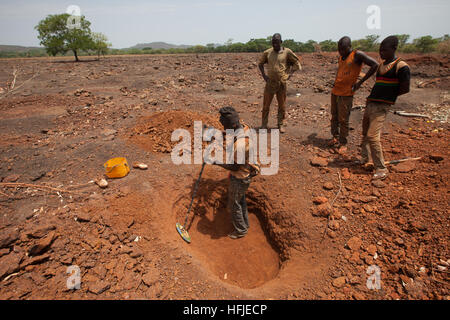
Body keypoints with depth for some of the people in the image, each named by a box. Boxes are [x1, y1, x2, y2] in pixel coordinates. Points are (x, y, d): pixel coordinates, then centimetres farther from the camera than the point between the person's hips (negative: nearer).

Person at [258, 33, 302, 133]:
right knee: (266, 105, 2)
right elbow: (260, 64, 17)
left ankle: (281, 125, 20)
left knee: (282, 105, 7)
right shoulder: (267, 52, 3)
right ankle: (264, 125, 13)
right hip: (270, 83, 1)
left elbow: (296, 62, 9)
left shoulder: (287, 52, 0)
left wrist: (290, 74, -1)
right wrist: (263, 74, 3)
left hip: (281, 83, 0)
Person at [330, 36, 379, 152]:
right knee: (334, 117, 12)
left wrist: (360, 82, -14)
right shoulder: (340, 57, 10)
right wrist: (336, 83, 12)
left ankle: (343, 143, 8)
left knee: (343, 120, -3)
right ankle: (335, 137, 26)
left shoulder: (357, 55, -10)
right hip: (335, 92, 7)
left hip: (346, 94, -6)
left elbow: (375, 65, -14)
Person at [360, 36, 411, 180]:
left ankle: (381, 169, -6)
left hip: (381, 107, -8)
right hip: (370, 104, 9)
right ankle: (364, 158, 34)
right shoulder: (382, 65, 16)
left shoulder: (401, 66, -8)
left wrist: (387, 96, 2)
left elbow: (405, 89, -7)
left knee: (372, 136, -15)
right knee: (365, 134, 16)